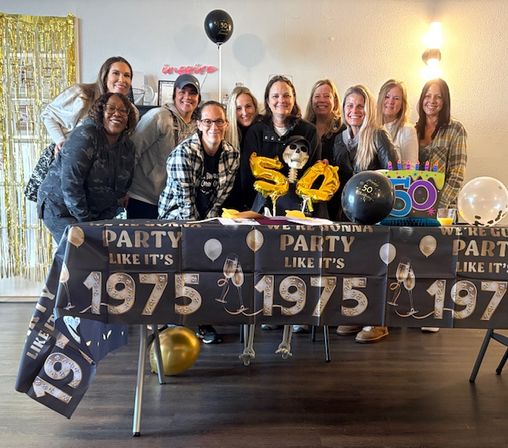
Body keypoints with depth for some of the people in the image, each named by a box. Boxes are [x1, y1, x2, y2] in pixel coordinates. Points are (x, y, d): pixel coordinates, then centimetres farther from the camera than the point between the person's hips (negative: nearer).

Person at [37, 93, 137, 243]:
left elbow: (121, 189, 6)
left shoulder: (128, 146, 1)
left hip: (96, 212, 6)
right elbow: (70, 184, -24)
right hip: (60, 208, -6)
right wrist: (85, 220, -20)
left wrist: (105, 220, -4)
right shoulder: (84, 136, -20)